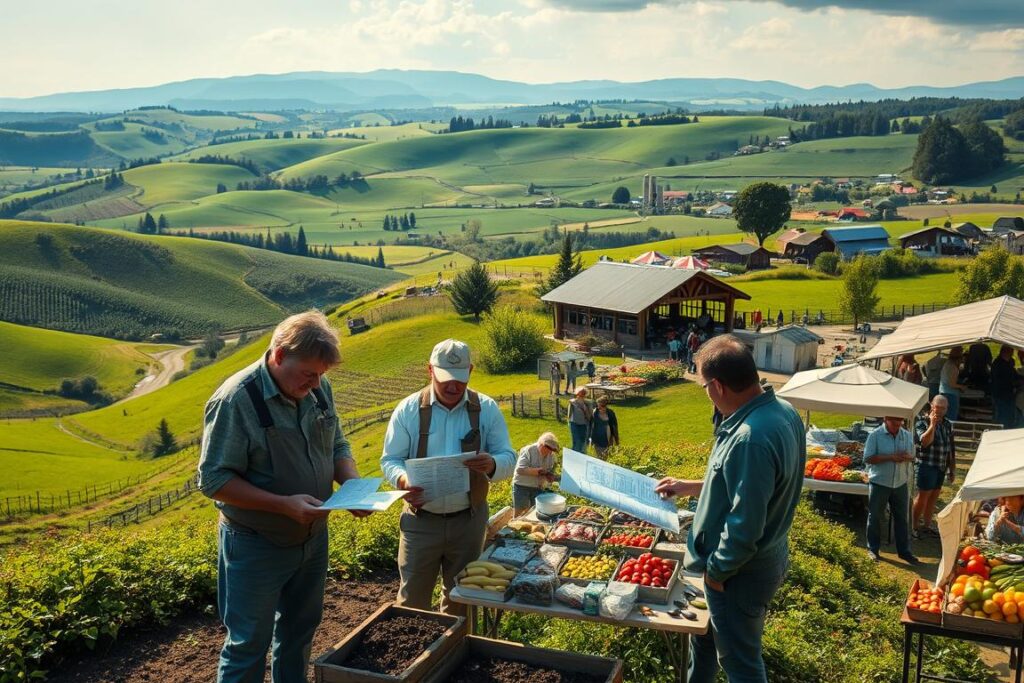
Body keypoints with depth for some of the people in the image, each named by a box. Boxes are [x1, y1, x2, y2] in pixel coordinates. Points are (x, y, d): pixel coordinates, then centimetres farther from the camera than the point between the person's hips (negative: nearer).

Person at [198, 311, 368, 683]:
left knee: (299, 630, 23)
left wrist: (353, 484, -12)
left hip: (313, 537, 6)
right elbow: (213, 480, -21)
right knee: (249, 645, 8)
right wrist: (285, 505, -29)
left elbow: (337, 446, 9)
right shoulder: (236, 399, -23)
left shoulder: (319, 387, -5)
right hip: (256, 547, -6)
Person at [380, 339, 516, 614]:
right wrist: (403, 480, -26)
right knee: (412, 601, 9)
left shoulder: (486, 409, -3)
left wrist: (491, 464, -28)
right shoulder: (408, 410, -5)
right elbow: (390, 460, -3)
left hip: (468, 520, 1)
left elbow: (508, 458, -3)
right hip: (421, 521, -1)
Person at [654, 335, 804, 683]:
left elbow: (744, 526, -31)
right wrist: (689, 487, 16)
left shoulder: (750, 438, -35)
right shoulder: (782, 410, -3)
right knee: (704, 636, 29)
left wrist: (717, 569, -14)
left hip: (740, 571, -9)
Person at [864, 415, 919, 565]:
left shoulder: (907, 435, 4)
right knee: (875, 517, 7)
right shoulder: (875, 435, -10)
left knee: (902, 518, 10)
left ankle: (904, 551, 21)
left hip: (901, 483, 4)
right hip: (879, 482, -4)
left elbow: (912, 456, 13)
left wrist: (907, 457, -12)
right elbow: (868, 458, -13)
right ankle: (872, 549, 19)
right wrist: (890, 457, -23)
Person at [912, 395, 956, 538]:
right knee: (923, 496, -4)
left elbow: (951, 448, 16)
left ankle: (927, 525, 22)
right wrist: (932, 424, -26)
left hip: (941, 467, 6)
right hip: (927, 465, -6)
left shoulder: (948, 424, 11)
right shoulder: (923, 421, -8)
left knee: (934, 497, 12)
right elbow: (925, 441, -23)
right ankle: (914, 526, 6)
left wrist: (952, 468, 16)